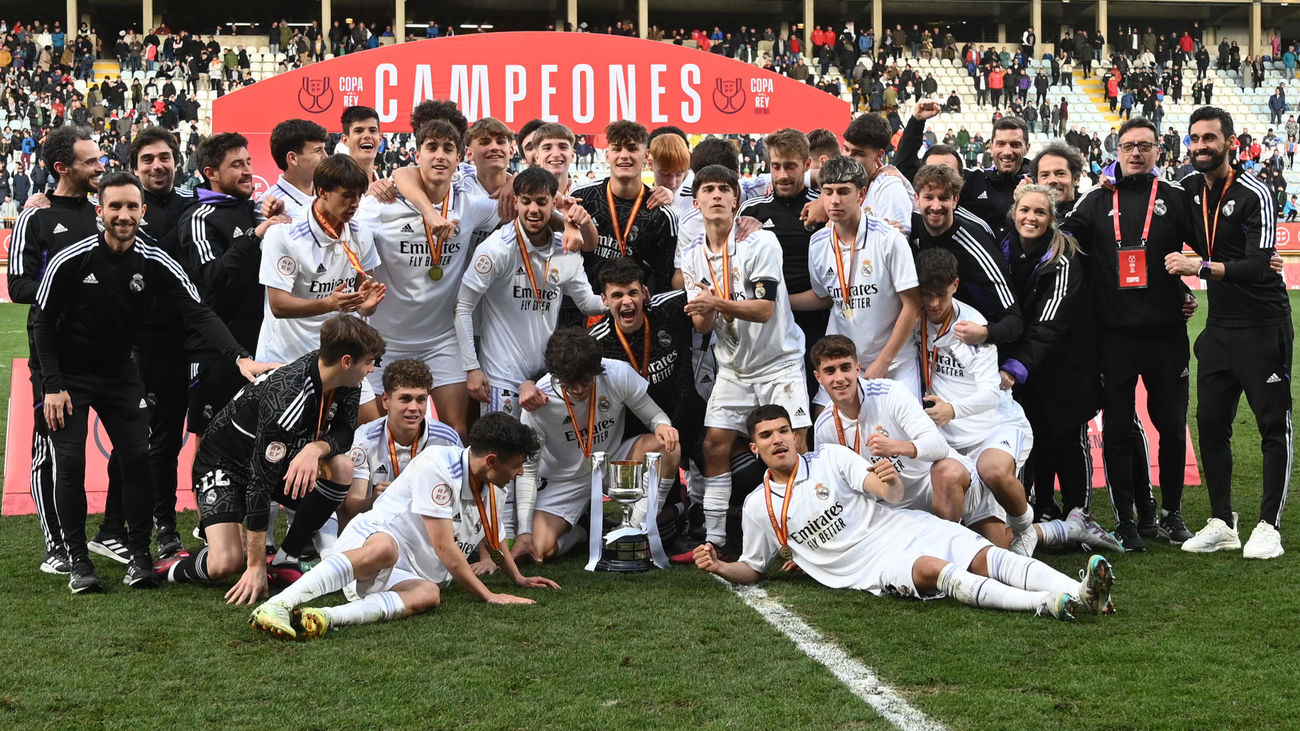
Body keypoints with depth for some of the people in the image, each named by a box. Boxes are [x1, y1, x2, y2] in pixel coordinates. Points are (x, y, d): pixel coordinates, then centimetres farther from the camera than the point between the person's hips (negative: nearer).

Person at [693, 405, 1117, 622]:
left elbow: (893, 494, 1)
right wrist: (718, 567, -5)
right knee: (934, 570, -34)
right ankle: (1047, 605, -51)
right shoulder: (758, 507, 8)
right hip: (870, 568, -3)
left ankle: (1081, 593, -39)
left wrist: (890, 481, -25)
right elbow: (752, 569, 17)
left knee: (987, 557, -22)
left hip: (906, 529, 3)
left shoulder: (831, 457, 10)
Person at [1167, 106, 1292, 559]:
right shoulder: (1189, 190, 6)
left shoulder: (1253, 194, -14)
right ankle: (1222, 524, 14)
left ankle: (1269, 526, 3)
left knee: (1274, 424, -2)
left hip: (1263, 326, -7)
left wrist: (1201, 267, -30)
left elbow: (1258, 266, -22)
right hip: (1219, 327, 7)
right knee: (1211, 423, 6)